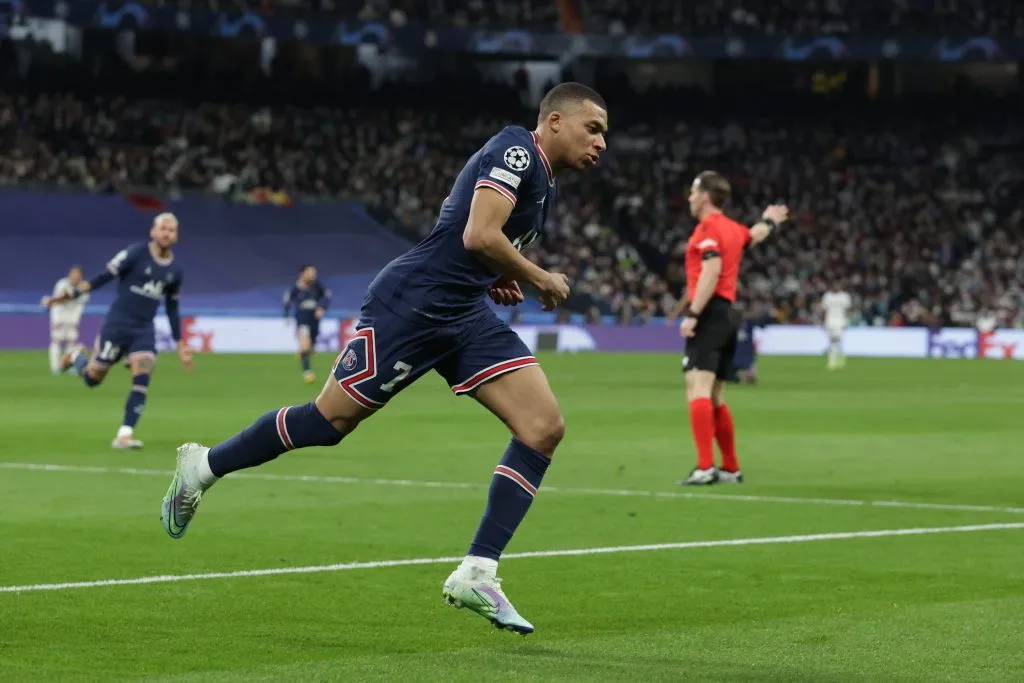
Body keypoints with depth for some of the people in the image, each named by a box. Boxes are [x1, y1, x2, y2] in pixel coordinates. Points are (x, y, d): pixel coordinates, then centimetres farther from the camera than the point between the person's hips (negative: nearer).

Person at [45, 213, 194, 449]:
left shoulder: (175, 272, 6)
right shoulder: (136, 253, -10)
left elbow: (172, 310, 17)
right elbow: (105, 276, -10)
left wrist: (180, 345, 17)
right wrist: (73, 295, -16)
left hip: (144, 331, 4)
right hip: (116, 324, -4)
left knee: (142, 380, -16)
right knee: (92, 378, 6)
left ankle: (125, 434, -14)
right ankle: (77, 356, 40)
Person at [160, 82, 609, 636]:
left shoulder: (544, 183, 18)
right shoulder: (515, 150, -12)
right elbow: (477, 236, -24)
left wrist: (497, 280, 11)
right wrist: (540, 280, -11)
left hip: (465, 315, 9)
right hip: (411, 303, -9)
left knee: (545, 427, -7)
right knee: (330, 420, -1)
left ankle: (477, 574, -8)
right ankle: (203, 466, 23)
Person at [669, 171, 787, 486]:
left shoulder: (707, 228, -8)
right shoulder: (732, 228, 17)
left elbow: (711, 272, -20)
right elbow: (753, 235, 41)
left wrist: (693, 313, -24)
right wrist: (768, 221, 64)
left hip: (709, 314, -9)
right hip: (728, 315, 9)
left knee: (698, 388, -19)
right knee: (714, 397, 16)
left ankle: (705, 468, -30)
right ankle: (730, 468, 20)